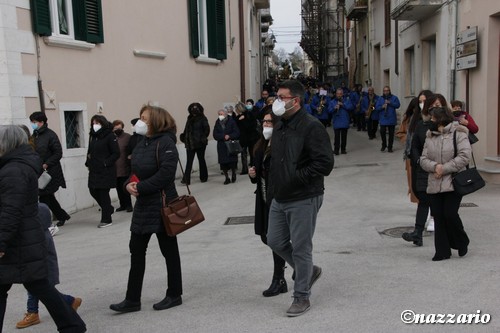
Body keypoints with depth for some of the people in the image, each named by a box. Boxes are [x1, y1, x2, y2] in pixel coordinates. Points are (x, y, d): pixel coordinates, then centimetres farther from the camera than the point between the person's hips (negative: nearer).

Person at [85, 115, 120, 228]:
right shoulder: (93, 136, 12)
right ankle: (108, 209, 31)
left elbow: (116, 153, -12)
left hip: (106, 171, -7)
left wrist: (106, 163, -17)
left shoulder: (110, 136, -10)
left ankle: (106, 219, 8)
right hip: (94, 171, 7)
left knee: (103, 193, -3)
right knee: (93, 191, 9)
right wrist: (88, 162, 8)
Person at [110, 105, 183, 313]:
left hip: (162, 204, -9)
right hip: (143, 205, 9)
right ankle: (132, 299, 17)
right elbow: (134, 171, 15)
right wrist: (129, 184, -6)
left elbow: (165, 174, -24)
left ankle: (174, 295, 21)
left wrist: (141, 188, -20)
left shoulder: (165, 142, -15)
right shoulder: (142, 144, 11)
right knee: (136, 249, 9)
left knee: (169, 250, 6)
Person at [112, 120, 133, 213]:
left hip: (124, 168, -5)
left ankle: (128, 205, 11)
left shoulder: (127, 137, -6)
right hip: (115, 169, 5)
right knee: (119, 188, 12)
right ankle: (123, 205, 24)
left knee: (124, 188, -1)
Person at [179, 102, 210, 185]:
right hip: (190, 143, 4)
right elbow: (187, 129, 11)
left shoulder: (202, 119, -6)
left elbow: (207, 129, -11)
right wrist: (184, 136, -4)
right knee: (189, 161, -1)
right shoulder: (190, 118, 9)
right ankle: (186, 179, -4)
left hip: (200, 143, -4)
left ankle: (203, 177, 22)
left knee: (201, 159, 10)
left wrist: (203, 138, -18)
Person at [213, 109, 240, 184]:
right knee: (223, 163, -2)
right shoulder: (217, 123, 5)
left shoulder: (231, 121, -5)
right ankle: (227, 178, 14)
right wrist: (224, 136, -15)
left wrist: (229, 136, -21)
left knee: (232, 162, -4)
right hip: (221, 145, 3)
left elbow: (237, 133, -7)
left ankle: (233, 174, 24)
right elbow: (215, 135, -1)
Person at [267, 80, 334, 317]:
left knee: (300, 248, 1)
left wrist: (297, 178, -23)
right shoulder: (279, 127, 11)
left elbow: (325, 163, -22)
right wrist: (274, 185, 10)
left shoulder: (311, 127, -16)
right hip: (280, 199, 9)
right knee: (275, 241, 14)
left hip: (303, 200, -8)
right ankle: (308, 270, 37)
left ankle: (301, 297, 18)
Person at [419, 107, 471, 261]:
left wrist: (445, 168, -16)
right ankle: (443, 251, 14)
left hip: (454, 183, -5)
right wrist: (435, 166, -13)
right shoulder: (430, 136, 12)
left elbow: (464, 157, -14)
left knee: (450, 214, -10)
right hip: (434, 184, 5)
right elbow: (423, 159, 8)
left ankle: (462, 243, 18)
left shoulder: (458, 133, -4)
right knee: (438, 217, 4)